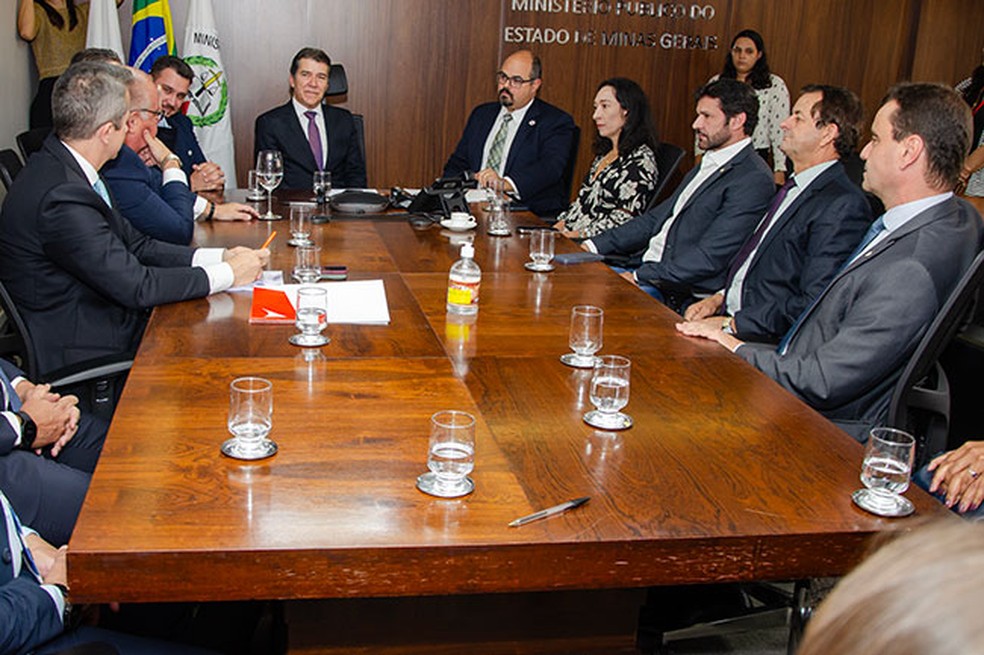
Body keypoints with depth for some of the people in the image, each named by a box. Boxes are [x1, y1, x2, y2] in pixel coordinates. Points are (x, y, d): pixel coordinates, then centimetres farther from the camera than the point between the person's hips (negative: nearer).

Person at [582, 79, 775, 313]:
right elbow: (655, 219, 19)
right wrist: (595, 245, 9)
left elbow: (709, 258, -19)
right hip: (648, 271, 9)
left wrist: (640, 276, -19)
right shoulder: (705, 167, 19)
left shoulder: (754, 180, -13)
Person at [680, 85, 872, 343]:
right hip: (732, 316, 9)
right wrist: (719, 297, 6)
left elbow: (815, 306, -22)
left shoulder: (844, 206, -15)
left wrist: (732, 325, -19)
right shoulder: (792, 189, 17)